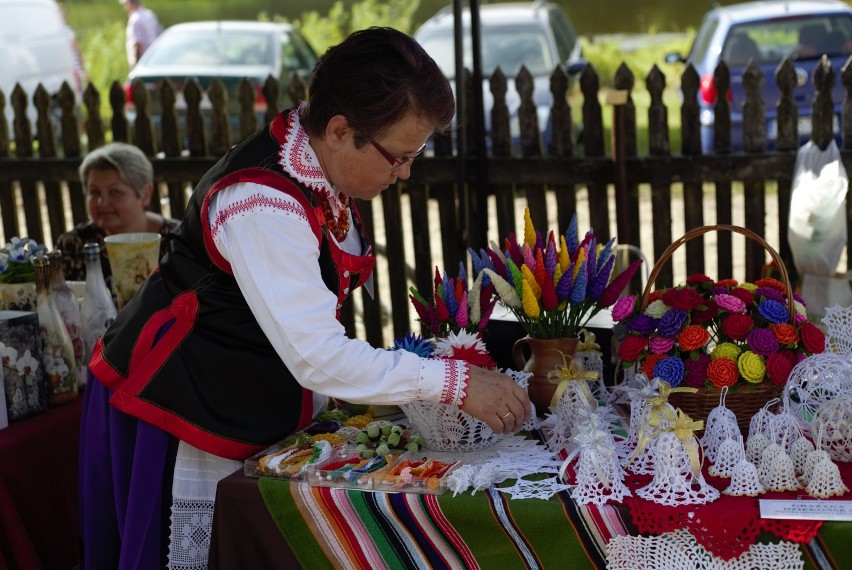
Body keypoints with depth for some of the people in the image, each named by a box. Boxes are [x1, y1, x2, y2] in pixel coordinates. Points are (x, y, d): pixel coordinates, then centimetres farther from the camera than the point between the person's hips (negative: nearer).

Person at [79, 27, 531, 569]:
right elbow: (316, 354, -34)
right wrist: (454, 382, -32)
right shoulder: (262, 205, -30)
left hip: (253, 406, 8)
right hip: (179, 411, -8)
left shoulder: (323, 168, -2)